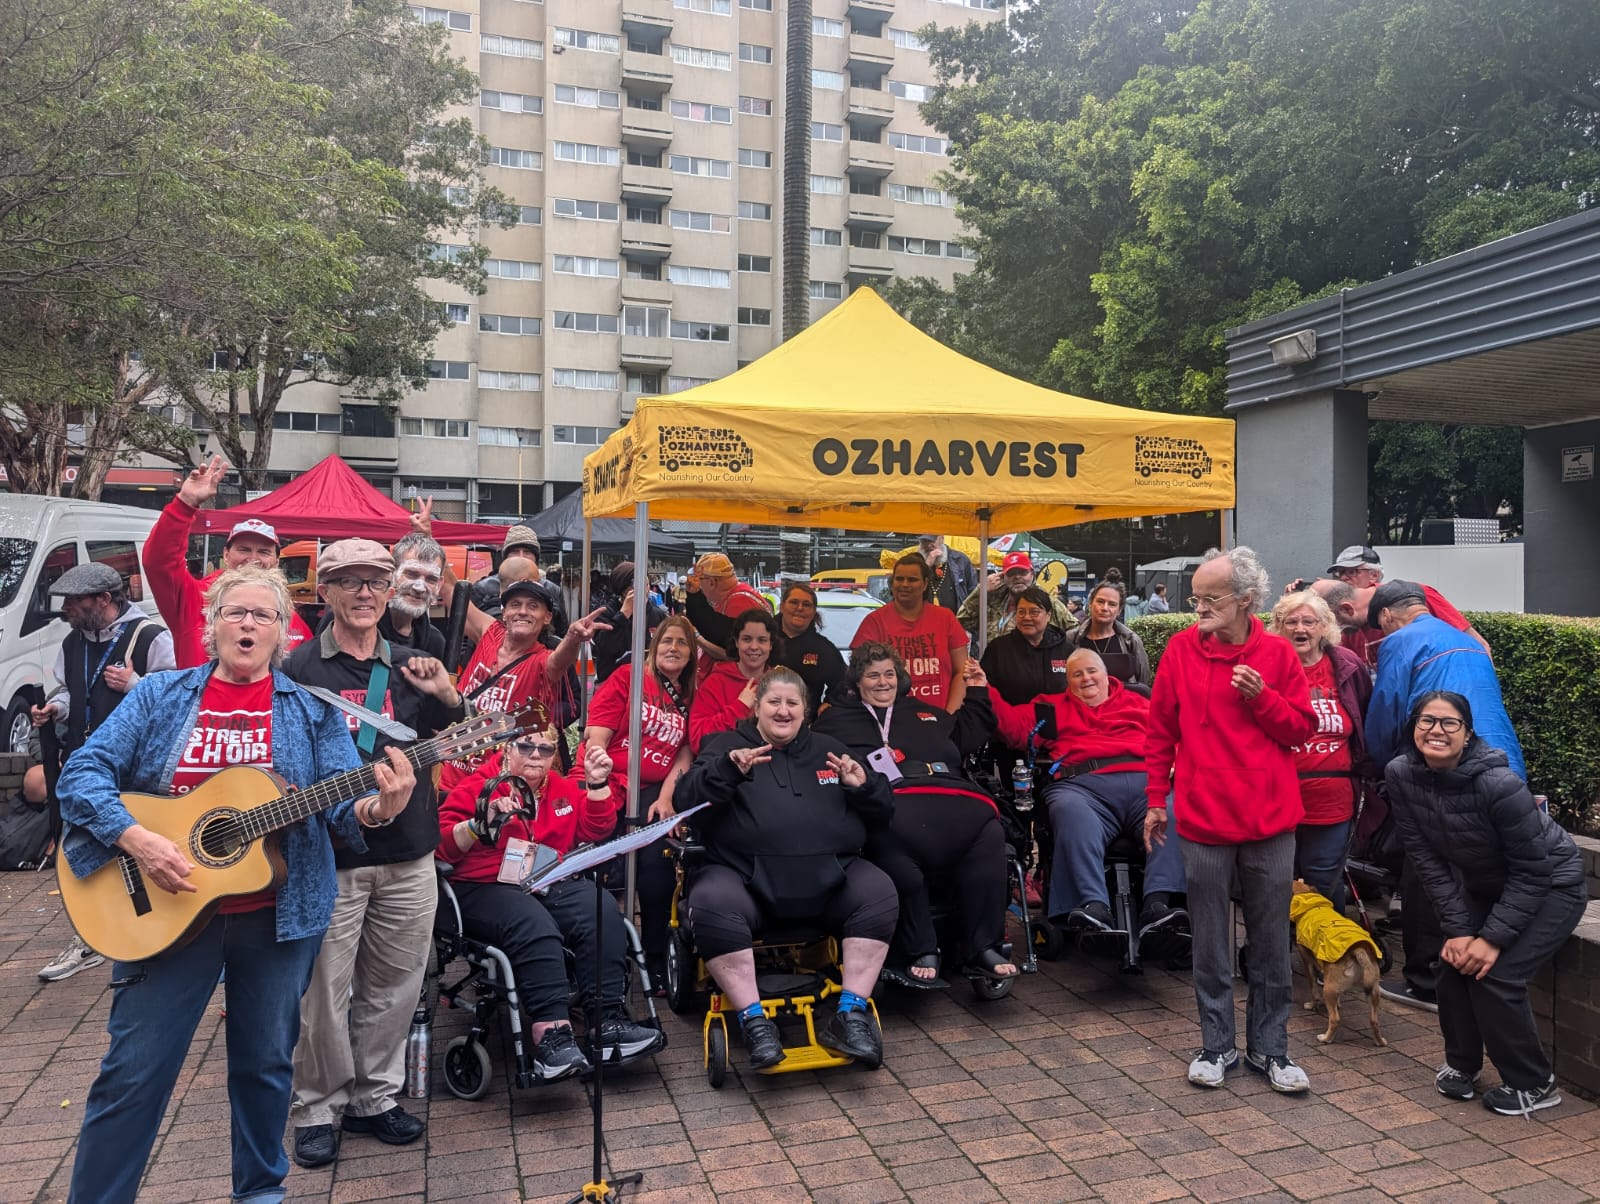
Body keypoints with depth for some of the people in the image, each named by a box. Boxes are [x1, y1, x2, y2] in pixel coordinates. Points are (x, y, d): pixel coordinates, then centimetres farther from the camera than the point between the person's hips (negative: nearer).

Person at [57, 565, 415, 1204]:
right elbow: (83, 771, -4)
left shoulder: (311, 708, 1)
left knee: (265, 1061, 13)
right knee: (133, 1069, 3)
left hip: (279, 911, 1)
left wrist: (377, 807, -29)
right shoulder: (161, 695, 2)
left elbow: (341, 802, -5)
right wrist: (136, 838, -20)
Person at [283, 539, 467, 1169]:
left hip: (408, 855, 4)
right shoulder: (300, 668, -3)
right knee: (324, 992, 3)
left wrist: (448, 697, -7)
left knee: (392, 986, 13)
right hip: (330, 856, -4)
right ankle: (319, 1108, 22)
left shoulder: (411, 666, 10)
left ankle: (375, 1096, 30)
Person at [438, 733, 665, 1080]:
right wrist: (481, 824, -21)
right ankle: (551, 1035, -41)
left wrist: (597, 783, 3)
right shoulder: (478, 786, 3)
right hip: (487, 886, -5)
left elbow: (596, 829, 15)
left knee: (603, 913, -24)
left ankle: (609, 1024, -24)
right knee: (535, 926, -36)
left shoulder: (562, 789, 18)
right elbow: (442, 846, -4)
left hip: (553, 884, 5)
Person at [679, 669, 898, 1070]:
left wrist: (864, 787, -1)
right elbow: (689, 798, -3)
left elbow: (883, 813, 21)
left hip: (828, 875, 3)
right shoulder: (726, 745, 15)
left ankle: (850, 1015, -17)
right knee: (711, 905, -32)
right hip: (744, 875, -2)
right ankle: (754, 1021, -23)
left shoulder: (828, 749, 23)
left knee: (879, 893, -23)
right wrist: (728, 771, -21)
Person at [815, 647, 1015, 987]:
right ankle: (920, 951, -29)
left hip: (952, 795, 4)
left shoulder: (924, 712, 38)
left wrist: (977, 694, 40)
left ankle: (981, 948, -22)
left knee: (988, 832, -30)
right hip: (890, 801, -3)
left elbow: (968, 737, 43)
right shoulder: (838, 718, 27)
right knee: (896, 837, -41)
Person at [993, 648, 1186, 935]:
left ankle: (1157, 904, -42)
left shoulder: (1136, 702, 33)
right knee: (1073, 815, -38)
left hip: (1145, 782, 1)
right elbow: (1015, 725, 20)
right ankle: (1094, 909, -47)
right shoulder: (1053, 707, 33)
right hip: (1083, 786, -1)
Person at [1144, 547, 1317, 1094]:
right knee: (1210, 940, 9)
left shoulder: (1277, 654, 0)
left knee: (1271, 939, 10)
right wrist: (1156, 799, 4)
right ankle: (1216, 1045, 22)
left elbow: (1302, 727, 3)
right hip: (1202, 818, 0)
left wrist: (1261, 697, -14)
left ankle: (1270, 1047, 24)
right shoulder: (1181, 649, -1)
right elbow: (1160, 731, 4)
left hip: (1270, 821, 1)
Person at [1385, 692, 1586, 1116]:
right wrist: (1457, 929, -16)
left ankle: (1534, 1084, 5)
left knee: (1494, 974, -15)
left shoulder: (1499, 784, -34)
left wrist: (1493, 938, -23)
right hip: (1483, 886, 5)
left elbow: (1533, 870, -24)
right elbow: (1427, 857, -12)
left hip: (1550, 885, -5)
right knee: (1456, 964, -6)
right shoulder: (1401, 775, -18)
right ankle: (1461, 1065, 17)